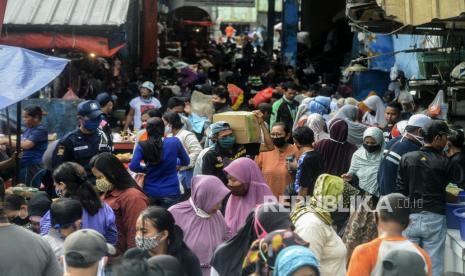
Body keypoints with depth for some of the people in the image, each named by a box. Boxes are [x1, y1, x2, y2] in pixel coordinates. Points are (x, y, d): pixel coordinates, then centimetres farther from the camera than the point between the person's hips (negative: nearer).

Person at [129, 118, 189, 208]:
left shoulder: (142, 146, -7)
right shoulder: (175, 142, -5)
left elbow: (133, 166, -14)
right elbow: (185, 161, 8)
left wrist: (146, 169, 5)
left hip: (150, 192, 1)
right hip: (171, 192, -1)